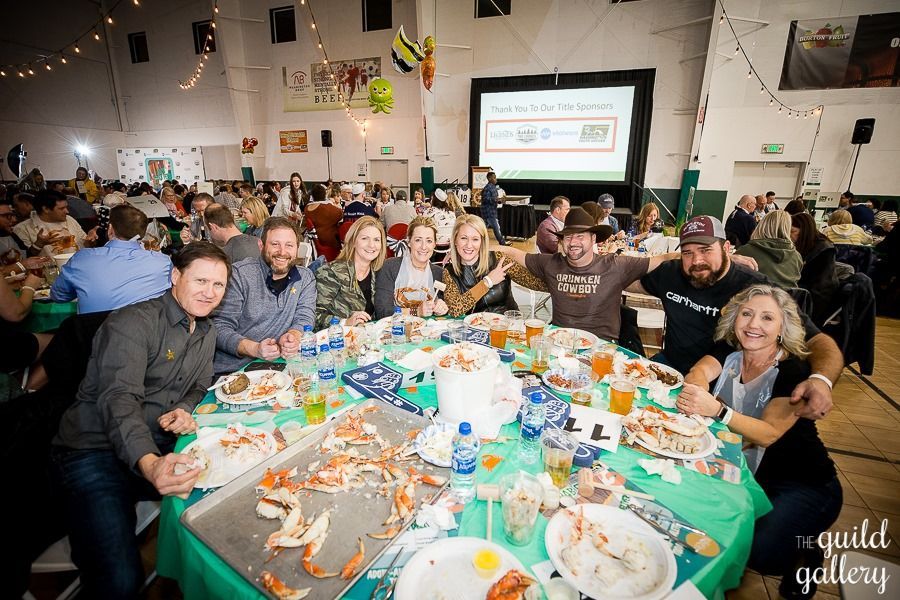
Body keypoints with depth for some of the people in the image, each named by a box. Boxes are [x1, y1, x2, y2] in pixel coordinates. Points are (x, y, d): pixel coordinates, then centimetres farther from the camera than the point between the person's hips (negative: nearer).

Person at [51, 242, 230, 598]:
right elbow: (118, 398, -27)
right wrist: (148, 464, -44)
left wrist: (184, 410, -8)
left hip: (159, 448, 7)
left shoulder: (206, 332, 10)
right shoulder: (133, 322, -15)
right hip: (95, 452, -6)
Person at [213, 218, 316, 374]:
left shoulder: (306, 278, 6)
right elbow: (220, 327, -9)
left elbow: (304, 319, 0)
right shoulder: (239, 274, -5)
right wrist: (254, 349, -26)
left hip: (276, 365, 3)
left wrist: (292, 336, -24)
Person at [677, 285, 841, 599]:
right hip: (741, 473, 4)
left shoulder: (795, 371, -18)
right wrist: (694, 390, -47)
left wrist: (717, 410, -45)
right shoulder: (729, 352, -4)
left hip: (803, 485, -4)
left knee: (757, 551, -23)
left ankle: (804, 552, 11)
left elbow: (769, 434, -28)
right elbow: (699, 372, -23)